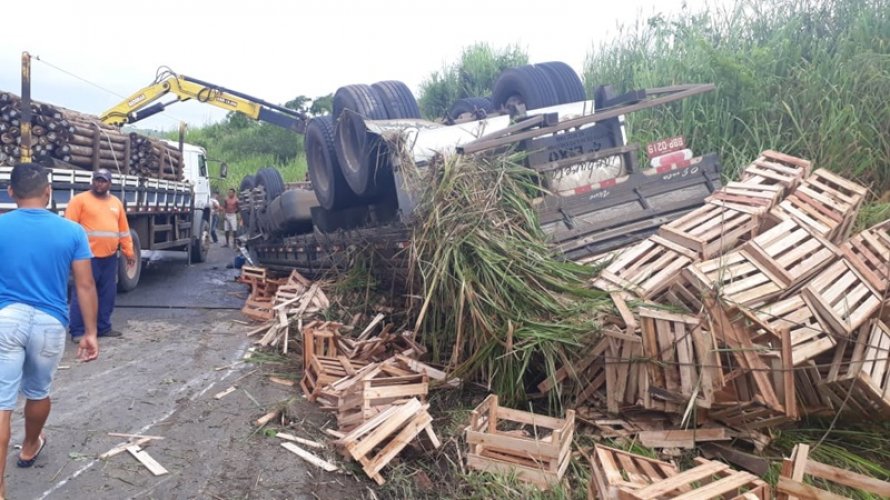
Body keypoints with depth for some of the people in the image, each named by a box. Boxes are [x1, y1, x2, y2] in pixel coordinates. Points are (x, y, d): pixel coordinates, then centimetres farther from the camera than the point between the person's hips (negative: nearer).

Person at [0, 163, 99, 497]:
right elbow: (85, 286, -2)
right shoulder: (72, 231, -2)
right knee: (38, 393, 24)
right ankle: (29, 448, 48)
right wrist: (90, 332, 4)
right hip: (49, 323, 1)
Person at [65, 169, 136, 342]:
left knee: (108, 295, 11)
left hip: (110, 257, 6)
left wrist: (129, 252, 14)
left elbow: (124, 229, 17)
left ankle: (103, 328, 22)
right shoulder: (80, 200, -3)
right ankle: (77, 331, 4)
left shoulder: (116, 202, 15)